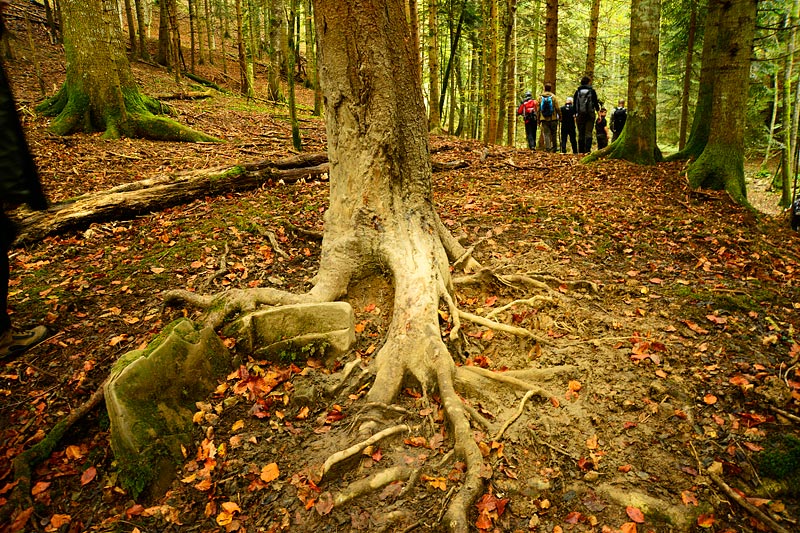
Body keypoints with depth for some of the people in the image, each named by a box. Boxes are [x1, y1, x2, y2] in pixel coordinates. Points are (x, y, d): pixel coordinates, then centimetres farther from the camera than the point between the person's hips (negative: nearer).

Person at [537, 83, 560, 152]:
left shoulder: (540, 97, 3)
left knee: (546, 134, 1)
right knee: (554, 134, 10)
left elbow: (538, 109, 6)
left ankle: (547, 148, -7)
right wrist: (560, 116, 6)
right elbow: (557, 108, -5)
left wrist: (538, 119, 13)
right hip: (553, 118, -1)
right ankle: (554, 148, 14)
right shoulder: (553, 97, -3)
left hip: (544, 119, 1)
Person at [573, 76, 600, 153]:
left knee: (581, 134, 6)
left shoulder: (577, 92, 6)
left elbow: (574, 105, 7)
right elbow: (596, 103, 1)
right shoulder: (592, 91, 0)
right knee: (588, 133, -4)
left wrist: (575, 116, 13)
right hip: (590, 114, -2)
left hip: (580, 115, 2)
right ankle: (587, 150, -16)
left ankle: (581, 151, 6)